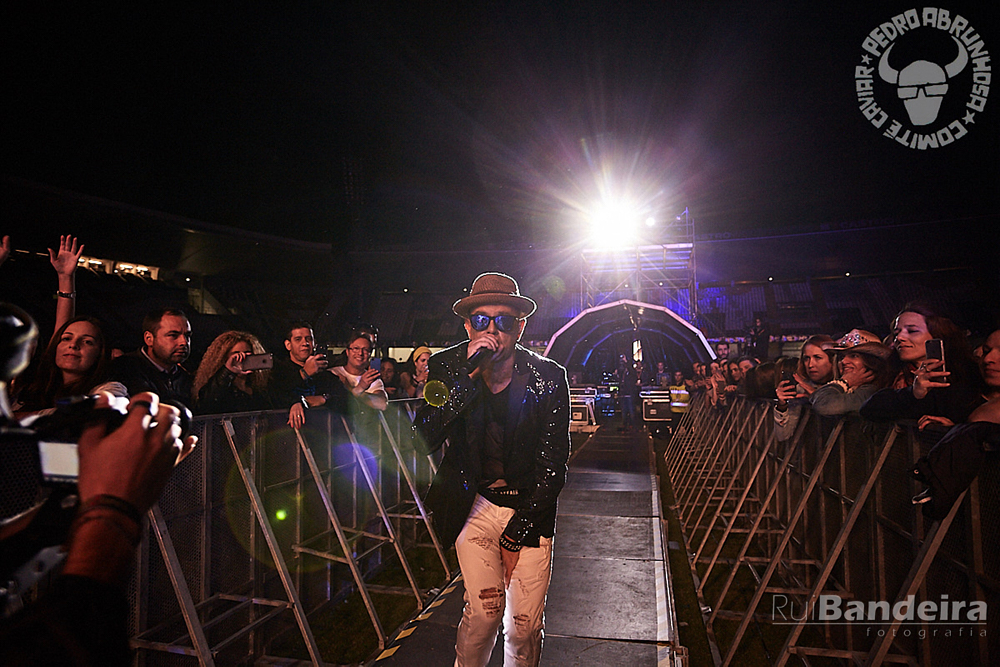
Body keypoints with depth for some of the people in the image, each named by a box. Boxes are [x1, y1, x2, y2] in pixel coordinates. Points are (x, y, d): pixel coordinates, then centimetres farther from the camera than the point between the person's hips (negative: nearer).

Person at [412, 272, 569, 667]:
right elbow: (423, 441, -18)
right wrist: (469, 375, -28)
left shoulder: (548, 377, -9)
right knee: (485, 609, -8)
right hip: (474, 504, 0)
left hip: (529, 509, 0)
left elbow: (552, 465, -6)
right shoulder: (448, 367, -7)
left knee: (526, 623, 0)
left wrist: (516, 534, -6)